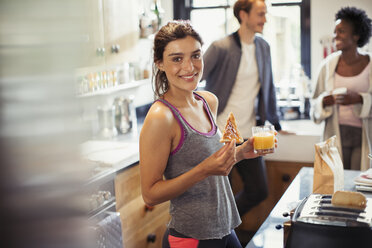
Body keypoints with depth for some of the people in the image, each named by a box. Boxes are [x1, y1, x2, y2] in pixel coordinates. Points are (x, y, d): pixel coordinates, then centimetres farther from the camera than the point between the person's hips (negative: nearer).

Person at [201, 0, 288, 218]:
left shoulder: (263, 47, 8)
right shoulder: (221, 48, -12)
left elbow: (269, 88, 18)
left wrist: (276, 124, 20)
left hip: (248, 135, 6)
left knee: (259, 191, 9)